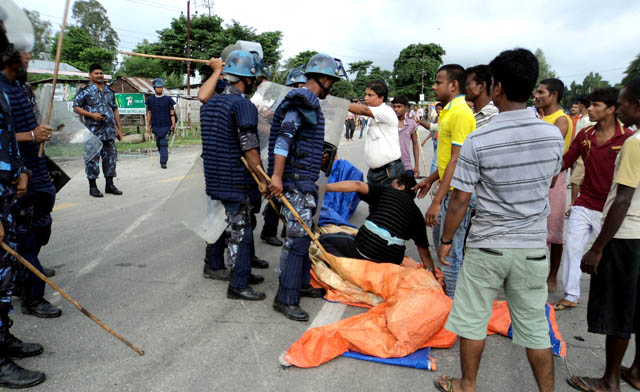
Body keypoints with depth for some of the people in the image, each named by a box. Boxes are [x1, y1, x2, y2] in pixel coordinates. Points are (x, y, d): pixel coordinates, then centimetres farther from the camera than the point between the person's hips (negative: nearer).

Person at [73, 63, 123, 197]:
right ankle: (92, 187, 7)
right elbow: (76, 107, -3)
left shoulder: (109, 91, 16)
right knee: (92, 159, -2)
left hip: (109, 132, 5)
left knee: (110, 157, 8)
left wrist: (119, 129, 15)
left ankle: (109, 185, 17)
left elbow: (115, 110, 20)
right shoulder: (85, 91, -1)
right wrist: (91, 114, -16)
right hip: (93, 131, -5)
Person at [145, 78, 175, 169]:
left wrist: (173, 125, -8)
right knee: (159, 144, 11)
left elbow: (172, 113, 1)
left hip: (166, 126, -3)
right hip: (155, 126, 3)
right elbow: (149, 114, 11)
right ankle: (163, 158, 29)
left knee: (164, 144, -10)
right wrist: (148, 126, 8)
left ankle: (163, 162, -10)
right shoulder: (150, 100, 7)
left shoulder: (168, 99, 2)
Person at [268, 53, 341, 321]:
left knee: (304, 235, 16)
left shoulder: (308, 102, 19)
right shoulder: (302, 101, -13)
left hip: (306, 181, 10)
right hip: (297, 181, -10)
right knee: (298, 238, -9)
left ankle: (302, 284, 29)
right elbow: (284, 136, -23)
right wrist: (277, 176, -29)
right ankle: (286, 299, -3)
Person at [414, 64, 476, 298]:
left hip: (456, 194, -10)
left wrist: (437, 201, -24)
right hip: (448, 191, 10)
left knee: (450, 254, -2)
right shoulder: (449, 111, 13)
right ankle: (445, 293, 34)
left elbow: (456, 161, -23)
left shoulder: (461, 114, -18)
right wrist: (431, 180, 27)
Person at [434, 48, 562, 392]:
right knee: (535, 326, 14)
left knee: (472, 319, 13)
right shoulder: (554, 136, -3)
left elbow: (460, 201, -12)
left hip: (487, 246, -3)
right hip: (533, 247, 4)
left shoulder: (478, 141, -16)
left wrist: (446, 240, 1)